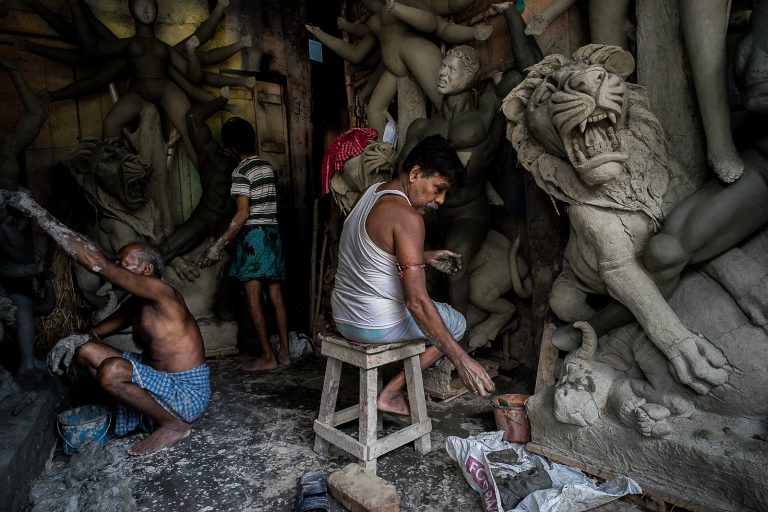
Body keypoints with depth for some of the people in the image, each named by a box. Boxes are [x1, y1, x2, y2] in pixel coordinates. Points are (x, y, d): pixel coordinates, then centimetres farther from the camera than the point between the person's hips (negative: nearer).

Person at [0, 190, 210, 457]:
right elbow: (100, 329, 18)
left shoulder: (161, 292, -21)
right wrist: (78, 338, -8)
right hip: (162, 379, 9)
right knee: (85, 349, 6)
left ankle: (173, 425, -8)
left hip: (189, 393, -9)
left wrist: (38, 212, -27)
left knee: (112, 370, -31)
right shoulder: (136, 303, 7)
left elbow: (96, 262, -29)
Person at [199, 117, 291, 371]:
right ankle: (284, 353, 12)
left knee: (253, 298, -2)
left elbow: (243, 214, -16)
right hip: (273, 234, 7)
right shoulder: (266, 166, 12)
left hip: (253, 236, -7)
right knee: (276, 297, 7)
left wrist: (219, 244, -14)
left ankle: (268, 356, 1)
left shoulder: (241, 172, -10)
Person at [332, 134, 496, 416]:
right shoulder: (406, 216, -23)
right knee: (456, 323, 13)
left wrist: (426, 257, 15)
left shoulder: (370, 193, 4)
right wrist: (460, 358, -22)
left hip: (342, 317, 9)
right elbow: (417, 302, -26)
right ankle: (390, 393, 9)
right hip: (375, 326, -9)